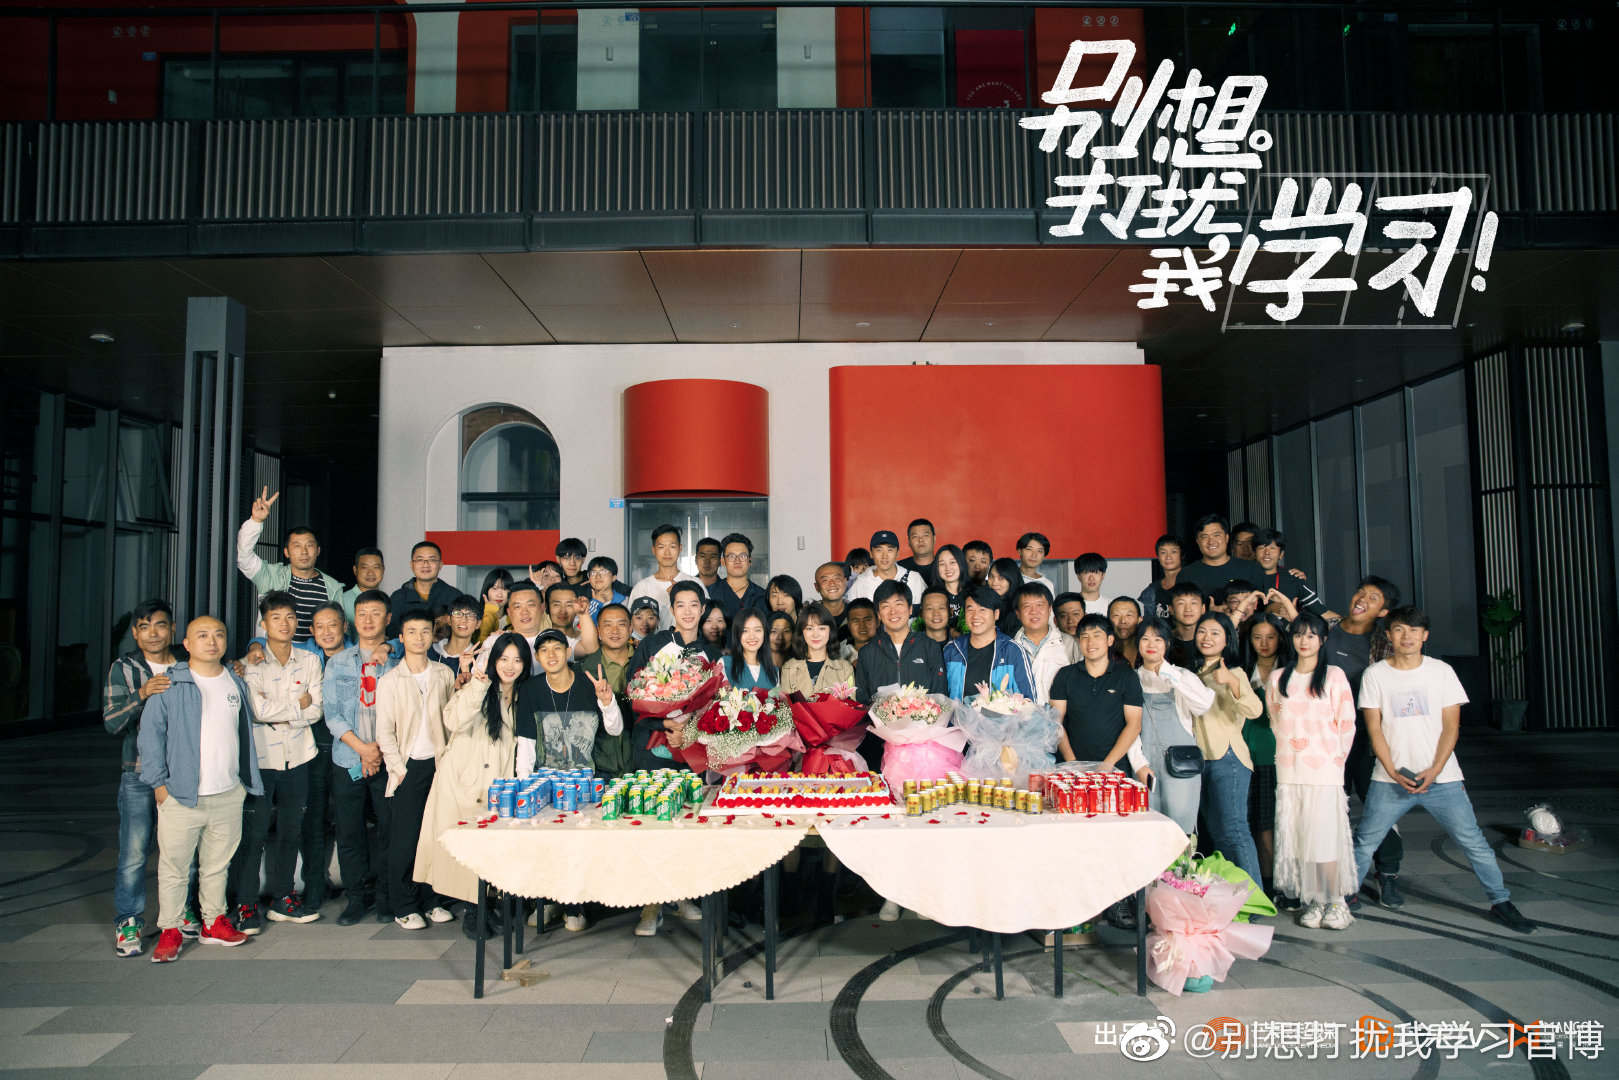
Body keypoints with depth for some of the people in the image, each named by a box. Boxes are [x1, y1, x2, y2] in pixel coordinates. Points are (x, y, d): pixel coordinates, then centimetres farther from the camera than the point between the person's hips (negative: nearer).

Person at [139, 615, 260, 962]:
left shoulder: (236, 683, 10)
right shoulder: (169, 685, -6)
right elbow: (150, 734, -5)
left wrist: (245, 779, 16)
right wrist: (159, 782, -9)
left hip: (229, 795, 4)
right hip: (181, 796, -4)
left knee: (217, 864, 15)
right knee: (174, 867, 3)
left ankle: (213, 923, 27)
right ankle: (169, 931, 15)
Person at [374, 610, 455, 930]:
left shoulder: (444, 675, 7)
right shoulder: (389, 681, 0)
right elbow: (385, 733, -1)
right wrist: (399, 769, -7)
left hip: (439, 763, 2)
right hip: (409, 766, -2)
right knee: (404, 838, -1)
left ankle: (430, 900, 19)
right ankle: (404, 907, 12)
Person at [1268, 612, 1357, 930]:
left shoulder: (1334, 675, 2)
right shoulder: (1277, 678, 11)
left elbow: (1346, 722, 1)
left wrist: (1337, 757, 0)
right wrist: (1285, 749, 10)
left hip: (1325, 769, -3)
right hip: (1288, 769, 3)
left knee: (1324, 835, -6)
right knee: (1296, 837, 2)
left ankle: (1336, 902, 7)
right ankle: (1314, 901, 11)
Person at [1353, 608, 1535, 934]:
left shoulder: (1442, 671, 2)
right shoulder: (1375, 675, 1)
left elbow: (1451, 726, -1)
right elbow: (1374, 727, -1)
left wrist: (1434, 771, -12)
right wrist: (1394, 773, -11)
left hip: (1441, 778, 0)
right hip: (1390, 780, 0)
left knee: (1473, 841, -1)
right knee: (1364, 843, 1)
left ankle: (1501, 901, 17)